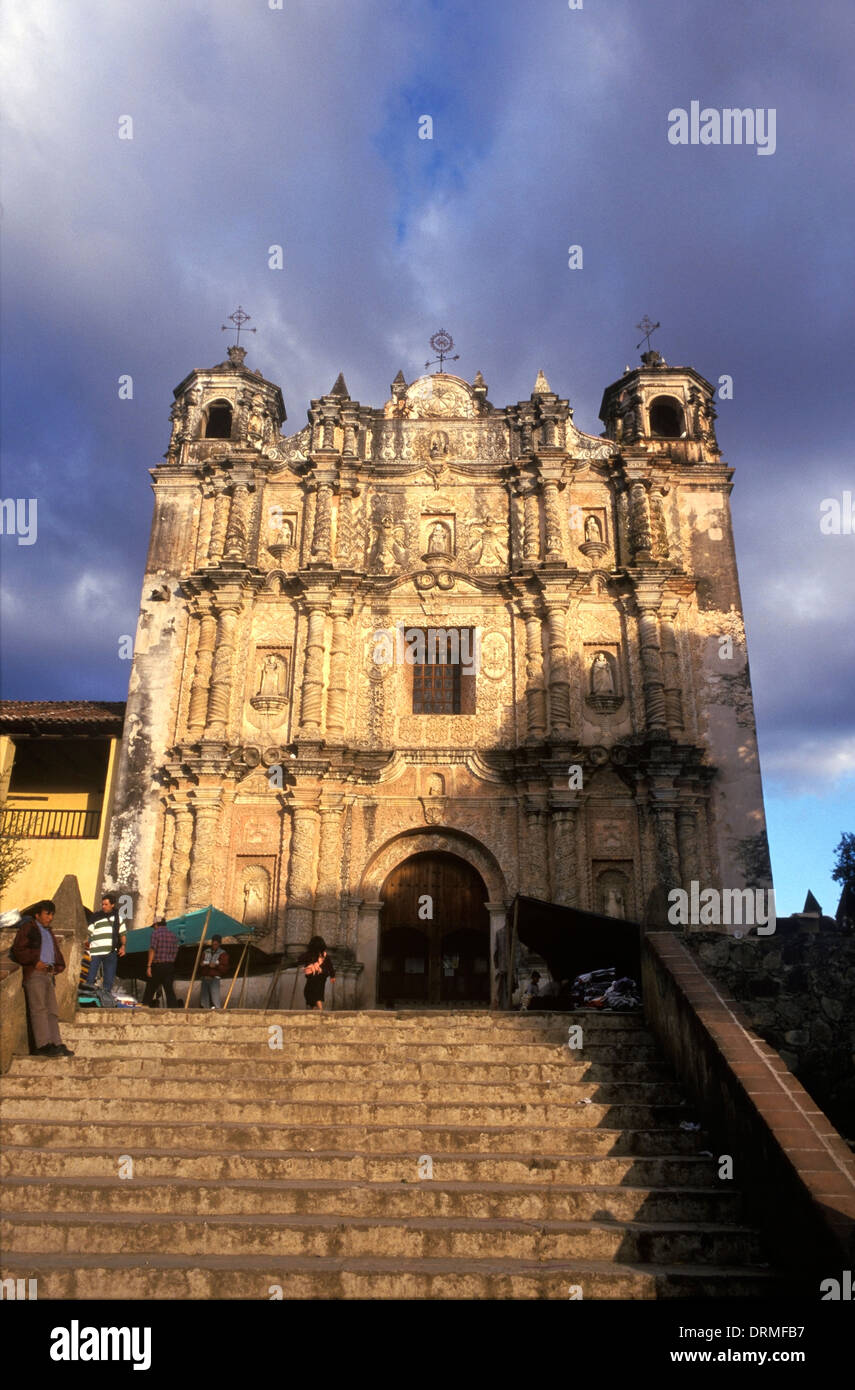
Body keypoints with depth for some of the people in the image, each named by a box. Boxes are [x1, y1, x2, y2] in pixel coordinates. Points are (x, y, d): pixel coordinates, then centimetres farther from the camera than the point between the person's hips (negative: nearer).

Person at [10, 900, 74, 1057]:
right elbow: (18, 949, -7)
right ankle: (43, 1045, -18)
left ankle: (56, 1044, 1)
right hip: (34, 973, -8)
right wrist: (35, 962, -15)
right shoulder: (28, 927, 5)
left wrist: (56, 967, 8)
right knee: (39, 1009, -13)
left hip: (49, 974, 8)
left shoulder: (49, 932, 27)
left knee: (52, 1011, 3)